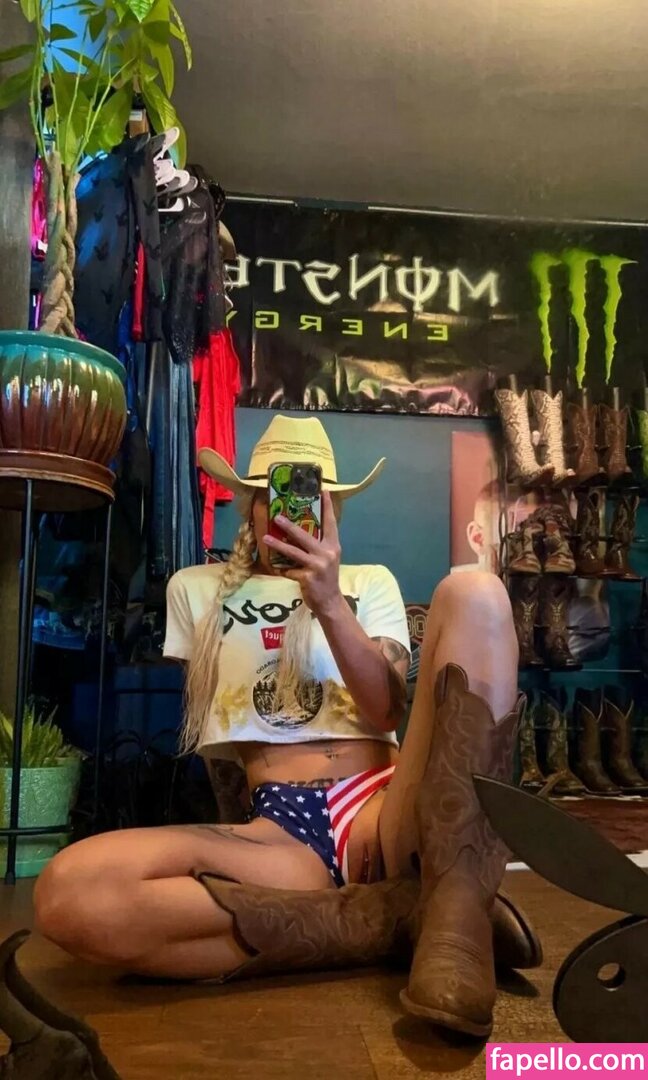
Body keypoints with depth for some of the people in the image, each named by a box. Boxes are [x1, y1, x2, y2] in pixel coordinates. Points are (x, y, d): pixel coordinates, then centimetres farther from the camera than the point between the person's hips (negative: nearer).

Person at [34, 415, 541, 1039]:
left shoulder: (370, 582, 20)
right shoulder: (197, 589, 21)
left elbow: (388, 712, 2)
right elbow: (195, 730, 22)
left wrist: (329, 603, -13)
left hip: (388, 809, 1)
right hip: (280, 830, 0)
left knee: (472, 594, -21)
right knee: (69, 895, -32)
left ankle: (455, 903, -25)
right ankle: (405, 915, -21)